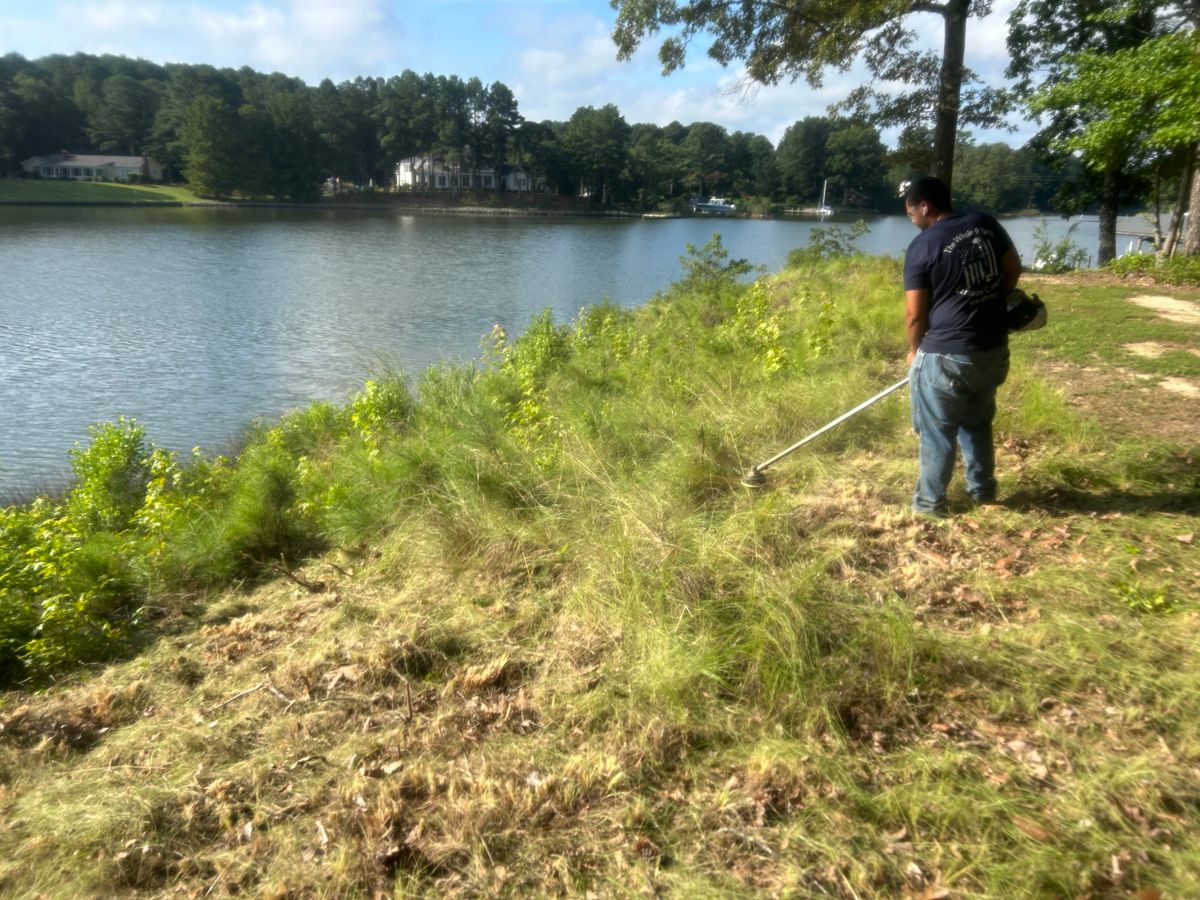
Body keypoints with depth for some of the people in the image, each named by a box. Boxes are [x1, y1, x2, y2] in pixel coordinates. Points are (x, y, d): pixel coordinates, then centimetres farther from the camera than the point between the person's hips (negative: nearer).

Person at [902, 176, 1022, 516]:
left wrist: (914, 350, 6)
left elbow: (915, 314, -11)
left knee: (937, 432, 8)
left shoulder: (922, 245, -12)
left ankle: (930, 501, 19)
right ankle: (983, 489, 35)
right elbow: (1013, 270, 14)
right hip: (993, 348, 7)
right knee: (978, 422, 24)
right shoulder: (986, 224, 5)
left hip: (945, 354, -6)